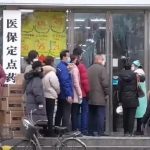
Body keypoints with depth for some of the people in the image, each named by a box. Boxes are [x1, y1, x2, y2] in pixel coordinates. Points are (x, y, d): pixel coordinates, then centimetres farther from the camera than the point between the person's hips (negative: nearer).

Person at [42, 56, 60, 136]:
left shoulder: (43, 72, 4)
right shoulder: (51, 73, -15)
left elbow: (42, 84, 7)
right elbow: (56, 85, -13)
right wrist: (58, 92, 8)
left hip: (43, 95, 7)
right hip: (50, 96, -7)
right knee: (50, 114, -1)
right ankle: (50, 132, 1)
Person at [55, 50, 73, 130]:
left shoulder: (59, 66, 13)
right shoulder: (64, 68, -17)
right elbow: (65, 82, -23)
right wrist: (69, 95, -23)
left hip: (60, 95, 10)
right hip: (65, 95, -10)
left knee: (59, 113, 16)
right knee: (66, 114, -7)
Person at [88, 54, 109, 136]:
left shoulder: (89, 69, 12)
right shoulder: (102, 69, -10)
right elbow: (105, 83, -15)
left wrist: (88, 93, 16)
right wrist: (106, 94, -5)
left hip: (90, 97, 7)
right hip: (100, 98, -7)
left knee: (91, 116, 12)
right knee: (100, 116, -4)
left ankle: (91, 132, 14)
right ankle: (100, 132, -7)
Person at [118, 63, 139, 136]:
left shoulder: (121, 75, 0)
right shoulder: (134, 75, -5)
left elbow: (119, 88, 3)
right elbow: (137, 87, -1)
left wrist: (120, 99, 8)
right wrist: (137, 95, 12)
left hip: (124, 98, 2)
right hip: (133, 98, -2)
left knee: (125, 116, 11)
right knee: (131, 116, -1)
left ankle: (125, 131, 14)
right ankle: (130, 132, -5)